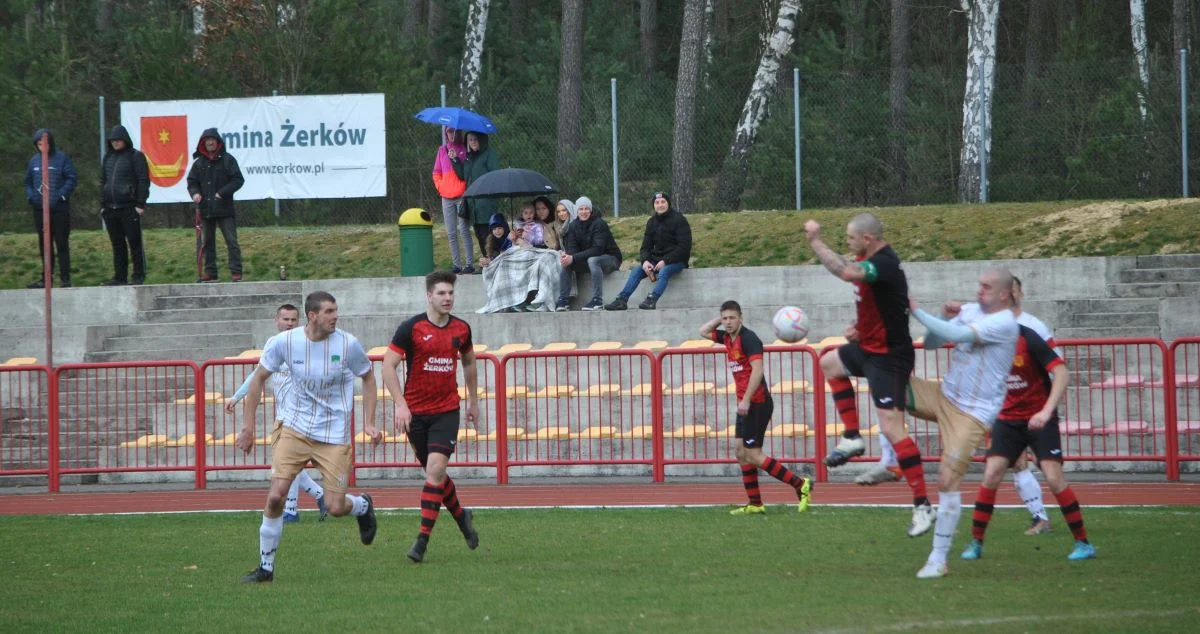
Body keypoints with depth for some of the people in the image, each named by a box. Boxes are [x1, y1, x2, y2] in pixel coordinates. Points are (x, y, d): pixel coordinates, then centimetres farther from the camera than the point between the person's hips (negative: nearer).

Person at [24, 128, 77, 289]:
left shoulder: (61, 158, -4)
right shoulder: (34, 160, 11)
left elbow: (72, 178, -7)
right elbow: (28, 181, 19)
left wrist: (61, 195, -15)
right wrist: (30, 196, 1)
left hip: (59, 208, -5)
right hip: (39, 209, 5)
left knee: (62, 244, -4)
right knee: (44, 245, 11)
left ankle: (65, 278, -2)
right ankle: (46, 277, 18)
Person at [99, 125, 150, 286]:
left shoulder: (135, 157, -3)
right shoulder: (108, 157, 15)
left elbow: (143, 181, -7)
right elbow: (103, 181, 20)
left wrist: (140, 204, -12)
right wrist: (102, 204, 13)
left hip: (129, 207, -6)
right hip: (110, 208, 6)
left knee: (134, 243, -3)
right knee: (117, 244, 8)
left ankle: (139, 276, 1)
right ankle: (120, 277, 12)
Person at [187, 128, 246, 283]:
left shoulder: (227, 160, -1)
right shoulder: (199, 163, 10)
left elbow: (238, 180, -4)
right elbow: (192, 181, 14)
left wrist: (222, 193, -13)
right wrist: (194, 193, -7)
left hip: (224, 208, -4)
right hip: (206, 209, 4)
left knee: (231, 241, -7)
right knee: (208, 242, 8)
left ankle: (236, 272, -7)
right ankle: (210, 272, 14)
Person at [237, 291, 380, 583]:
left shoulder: (348, 344, -10)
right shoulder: (283, 342, -10)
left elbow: (368, 377, 8)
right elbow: (259, 378, 4)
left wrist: (369, 424, 2)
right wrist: (248, 427, 3)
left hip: (334, 435, 0)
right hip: (293, 426, 0)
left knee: (335, 507, -4)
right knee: (276, 495, -14)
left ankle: (363, 505, 34)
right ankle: (265, 567, 0)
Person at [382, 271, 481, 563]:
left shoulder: (461, 329, 3)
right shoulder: (411, 328, -9)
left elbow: (469, 362, 22)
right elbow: (388, 366, -10)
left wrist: (473, 401, 24)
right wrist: (400, 404, -19)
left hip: (447, 410, 1)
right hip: (415, 412, -1)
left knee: (435, 470, -14)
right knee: (434, 471, 10)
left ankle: (422, 539, -14)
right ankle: (461, 516, 37)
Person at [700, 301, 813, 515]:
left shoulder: (749, 338, -16)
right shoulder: (728, 338, 11)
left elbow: (757, 370, -24)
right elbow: (703, 331, 26)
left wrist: (746, 400, -29)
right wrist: (719, 318, 11)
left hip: (757, 403, -10)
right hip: (745, 403, 10)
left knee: (752, 455, -11)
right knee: (741, 450, 8)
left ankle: (800, 484, -8)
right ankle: (755, 504, 11)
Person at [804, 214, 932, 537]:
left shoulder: (884, 264, -27)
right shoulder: (873, 261, 4)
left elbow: (846, 272, -47)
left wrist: (815, 241, -37)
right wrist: (859, 327, 5)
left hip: (889, 357, -11)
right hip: (870, 346, 11)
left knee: (892, 427, -14)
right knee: (830, 364, 33)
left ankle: (922, 507, -13)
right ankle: (852, 438, 30)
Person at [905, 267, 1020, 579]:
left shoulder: (1004, 324, -18)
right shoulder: (970, 310, 7)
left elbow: (956, 335, -28)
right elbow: (931, 342, 12)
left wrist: (917, 311, -23)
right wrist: (945, 317, -8)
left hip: (972, 413, -8)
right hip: (944, 396, 8)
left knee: (947, 479, -13)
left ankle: (938, 560, -5)